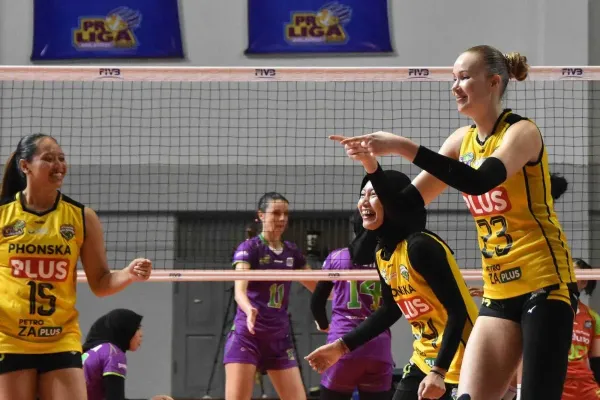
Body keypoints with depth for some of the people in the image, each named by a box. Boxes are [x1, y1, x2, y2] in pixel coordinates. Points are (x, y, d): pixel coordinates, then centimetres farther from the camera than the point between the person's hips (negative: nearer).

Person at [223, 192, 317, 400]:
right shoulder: (249, 248, -8)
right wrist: (249, 310, -45)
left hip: (279, 338, 6)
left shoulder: (292, 252, 10)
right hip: (246, 336, -6)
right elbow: (239, 290, -24)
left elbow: (318, 288, 24)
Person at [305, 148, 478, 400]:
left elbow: (458, 312, -24)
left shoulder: (420, 247, -21)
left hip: (460, 362, -9)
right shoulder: (383, 254, 6)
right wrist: (342, 346, 20)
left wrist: (439, 372, -32)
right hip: (425, 360, 9)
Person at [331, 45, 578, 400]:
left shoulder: (522, 131, -11)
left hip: (544, 284, -7)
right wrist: (372, 163, -3)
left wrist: (405, 148, -32)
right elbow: (409, 201, 13)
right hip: (499, 291, 7)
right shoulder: (463, 139, 10)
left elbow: (480, 181, -30)